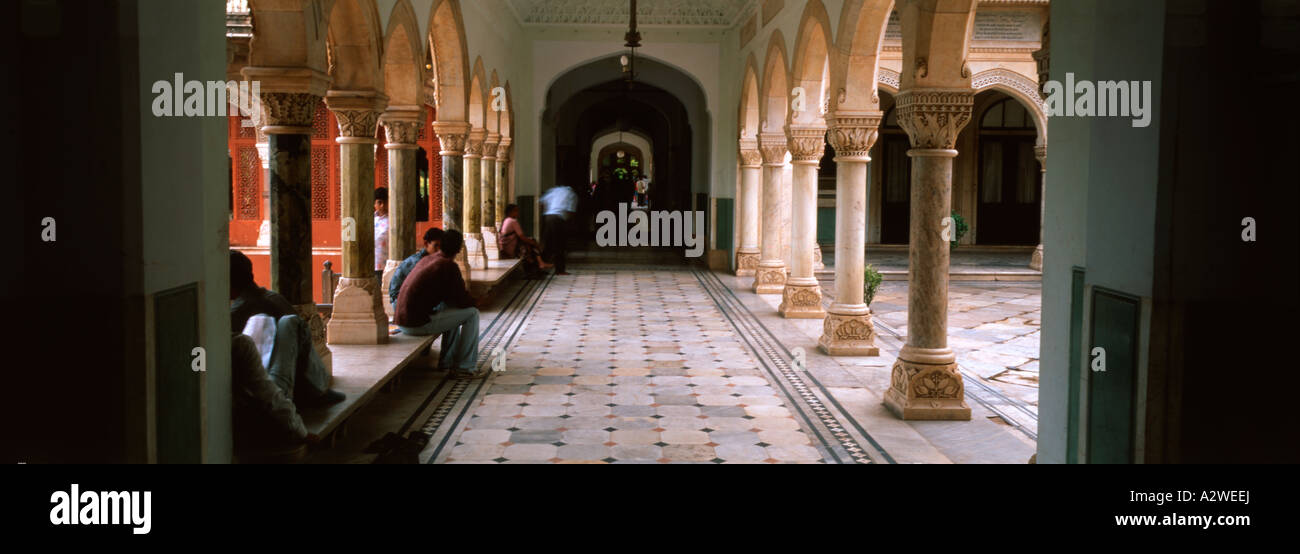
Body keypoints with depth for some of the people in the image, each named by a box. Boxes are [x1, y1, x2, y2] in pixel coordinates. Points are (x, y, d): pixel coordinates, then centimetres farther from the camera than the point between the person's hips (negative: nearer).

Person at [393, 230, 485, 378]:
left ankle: (447, 361, 30)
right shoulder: (449, 267, -11)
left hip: (401, 320, 9)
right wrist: (475, 302, 14)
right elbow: (462, 300, -7)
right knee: (472, 313, 0)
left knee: (452, 310, 29)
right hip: (418, 323, -9)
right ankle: (465, 366, 5)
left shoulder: (425, 260, 15)